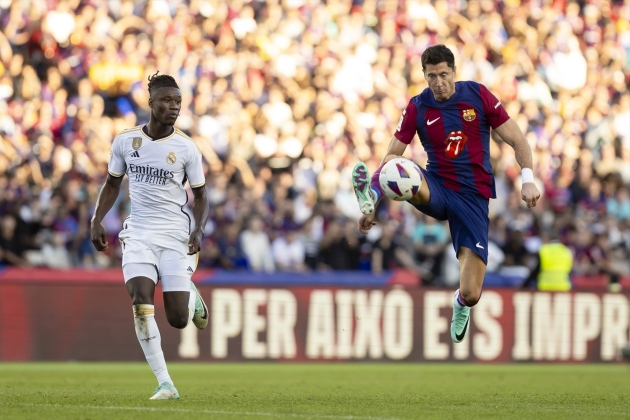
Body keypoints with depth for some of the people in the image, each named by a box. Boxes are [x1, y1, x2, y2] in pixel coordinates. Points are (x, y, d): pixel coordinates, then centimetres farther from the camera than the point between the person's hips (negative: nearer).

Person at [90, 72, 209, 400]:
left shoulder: (186, 148, -3)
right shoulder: (125, 140, 1)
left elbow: (200, 195, 6)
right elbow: (112, 183, 15)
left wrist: (198, 230, -11)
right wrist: (96, 220, 3)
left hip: (175, 235, -1)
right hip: (138, 233, 1)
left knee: (178, 320, -6)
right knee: (141, 302, -20)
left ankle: (192, 297, 34)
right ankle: (164, 383, -14)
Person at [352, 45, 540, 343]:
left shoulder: (478, 95, -3)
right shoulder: (417, 108, 0)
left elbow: (515, 139, 0)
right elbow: (392, 155, 1)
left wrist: (528, 179, -13)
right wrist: (373, 200, -11)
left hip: (473, 197, -1)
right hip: (436, 190, 1)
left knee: (470, 294, -7)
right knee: (397, 168, -34)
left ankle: (461, 304, 29)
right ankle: (369, 197, -63)